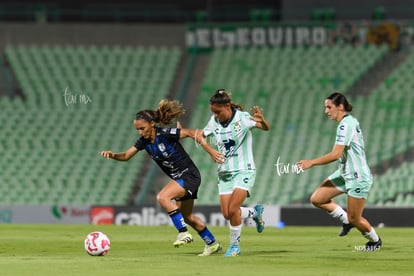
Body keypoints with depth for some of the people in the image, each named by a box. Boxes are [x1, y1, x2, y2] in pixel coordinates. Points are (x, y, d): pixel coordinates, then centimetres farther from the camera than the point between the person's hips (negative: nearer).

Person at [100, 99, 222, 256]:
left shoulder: (166, 134, -22)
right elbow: (126, 156, 3)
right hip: (179, 177, 9)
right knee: (187, 217, 17)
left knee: (163, 197, -27)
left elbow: (191, 133, -17)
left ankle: (183, 233, -18)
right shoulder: (144, 141, -1)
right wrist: (112, 155, -17)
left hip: (189, 175, -9)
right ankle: (212, 244, 34)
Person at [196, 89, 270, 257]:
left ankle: (234, 245, 3)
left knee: (233, 209, -17)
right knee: (226, 214, 0)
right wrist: (211, 152, -6)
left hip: (244, 171, -5)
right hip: (224, 172, 5)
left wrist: (261, 120, -48)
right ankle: (255, 212, 29)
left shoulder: (242, 118, -15)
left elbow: (266, 128, -24)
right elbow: (201, 137, 13)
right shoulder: (214, 122, -1)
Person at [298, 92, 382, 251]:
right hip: (345, 174, 10)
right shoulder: (347, 122, 8)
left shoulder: (346, 124, -22)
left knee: (354, 219, 1)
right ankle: (346, 219, 16)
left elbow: (336, 154, -26)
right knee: (316, 199, 0)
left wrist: (311, 163, -20)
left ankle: (375, 241, 27)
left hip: (357, 178, -10)